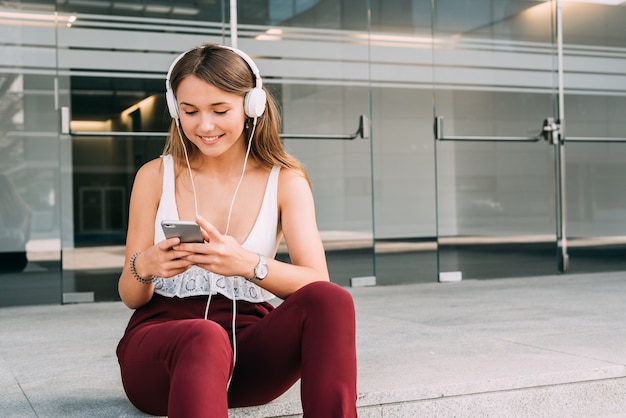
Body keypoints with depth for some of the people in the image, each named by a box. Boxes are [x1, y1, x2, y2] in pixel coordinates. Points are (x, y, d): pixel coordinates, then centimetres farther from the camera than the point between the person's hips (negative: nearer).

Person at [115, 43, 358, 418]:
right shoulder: (155, 177, 5)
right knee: (205, 339, -40)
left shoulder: (286, 181, 5)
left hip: (250, 340, 2)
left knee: (332, 301, -30)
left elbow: (318, 283, -10)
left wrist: (249, 265, -29)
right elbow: (131, 298, 6)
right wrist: (143, 269, -19)